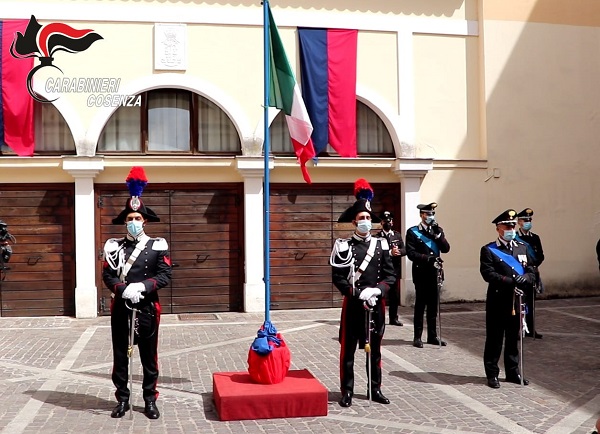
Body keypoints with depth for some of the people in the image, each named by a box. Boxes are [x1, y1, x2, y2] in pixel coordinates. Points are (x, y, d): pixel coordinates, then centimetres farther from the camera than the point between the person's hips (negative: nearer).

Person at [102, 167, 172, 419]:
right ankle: (122, 400, 21)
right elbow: (108, 276, -3)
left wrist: (141, 286, -21)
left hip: (147, 308, -1)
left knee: (149, 357, 7)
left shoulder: (158, 246, 0)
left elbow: (165, 276, -7)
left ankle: (150, 400, 18)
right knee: (120, 356, 8)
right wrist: (125, 290, -21)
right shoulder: (114, 246, 3)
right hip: (121, 308, 1)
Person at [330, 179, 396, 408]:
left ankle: (375, 388, 24)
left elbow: (390, 275, 5)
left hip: (377, 304, 3)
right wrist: (359, 294, -18)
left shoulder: (381, 245, 7)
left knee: (374, 348, 12)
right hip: (353, 304, -3)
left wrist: (378, 290, -13)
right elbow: (338, 277, -9)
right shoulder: (344, 246, -4)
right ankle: (347, 391, 12)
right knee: (348, 348, 3)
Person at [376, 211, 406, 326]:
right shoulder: (378, 237, -2)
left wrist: (397, 251, -17)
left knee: (395, 295, 9)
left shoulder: (397, 235, 12)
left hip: (395, 270, 4)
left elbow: (404, 250, 4)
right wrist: (390, 253, -24)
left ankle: (393, 318, 19)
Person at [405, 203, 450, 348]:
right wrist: (428, 258, -19)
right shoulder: (412, 232, -1)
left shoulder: (438, 230, 13)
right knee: (420, 304, -1)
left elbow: (446, 249, 1)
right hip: (421, 273, -4)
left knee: (433, 304, 8)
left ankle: (432, 335, 17)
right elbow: (411, 253, -10)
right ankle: (417, 337, 6)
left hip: (434, 272, 4)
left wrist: (438, 234, -10)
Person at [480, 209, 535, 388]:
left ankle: (513, 372, 26)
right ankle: (492, 374, 12)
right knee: (494, 340, 2)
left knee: (513, 339, 14)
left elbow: (531, 272, 9)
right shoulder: (488, 250, -4)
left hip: (517, 301, 5)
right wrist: (511, 281, -24)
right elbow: (488, 274, -15)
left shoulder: (522, 248, 13)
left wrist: (524, 278, -14)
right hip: (497, 301, -5)